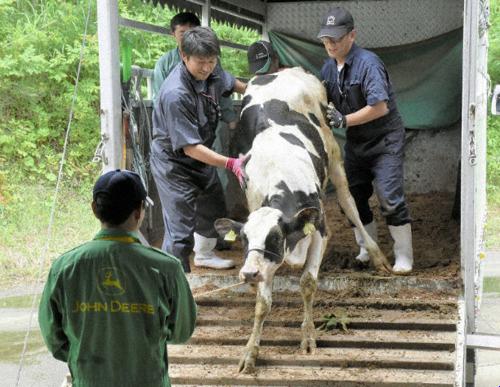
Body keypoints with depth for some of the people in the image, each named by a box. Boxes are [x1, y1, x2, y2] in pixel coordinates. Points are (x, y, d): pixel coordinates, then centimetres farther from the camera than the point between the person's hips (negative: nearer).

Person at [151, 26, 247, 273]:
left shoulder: (210, 71, -10)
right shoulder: (175, 94, -35)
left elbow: (231, 83, 17)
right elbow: (190, 147, -32)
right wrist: (230, 163, -37)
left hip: (201, 159, 9)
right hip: (173, 163, -9)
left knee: (214, 211, 27)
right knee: (181, 228, -13)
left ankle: (204, 255, 52)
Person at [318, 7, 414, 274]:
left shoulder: (367, 63, -22)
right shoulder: (329, 67, 1)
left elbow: (380, 107, -27)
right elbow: (325, 103, 11)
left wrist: (344, 120, -28)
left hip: (384, 140, -7)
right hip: (355, 142, 7)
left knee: (390, 198, -13)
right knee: (353, 196, 10)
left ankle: (404, 257, -4)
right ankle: (367, 249, 26)